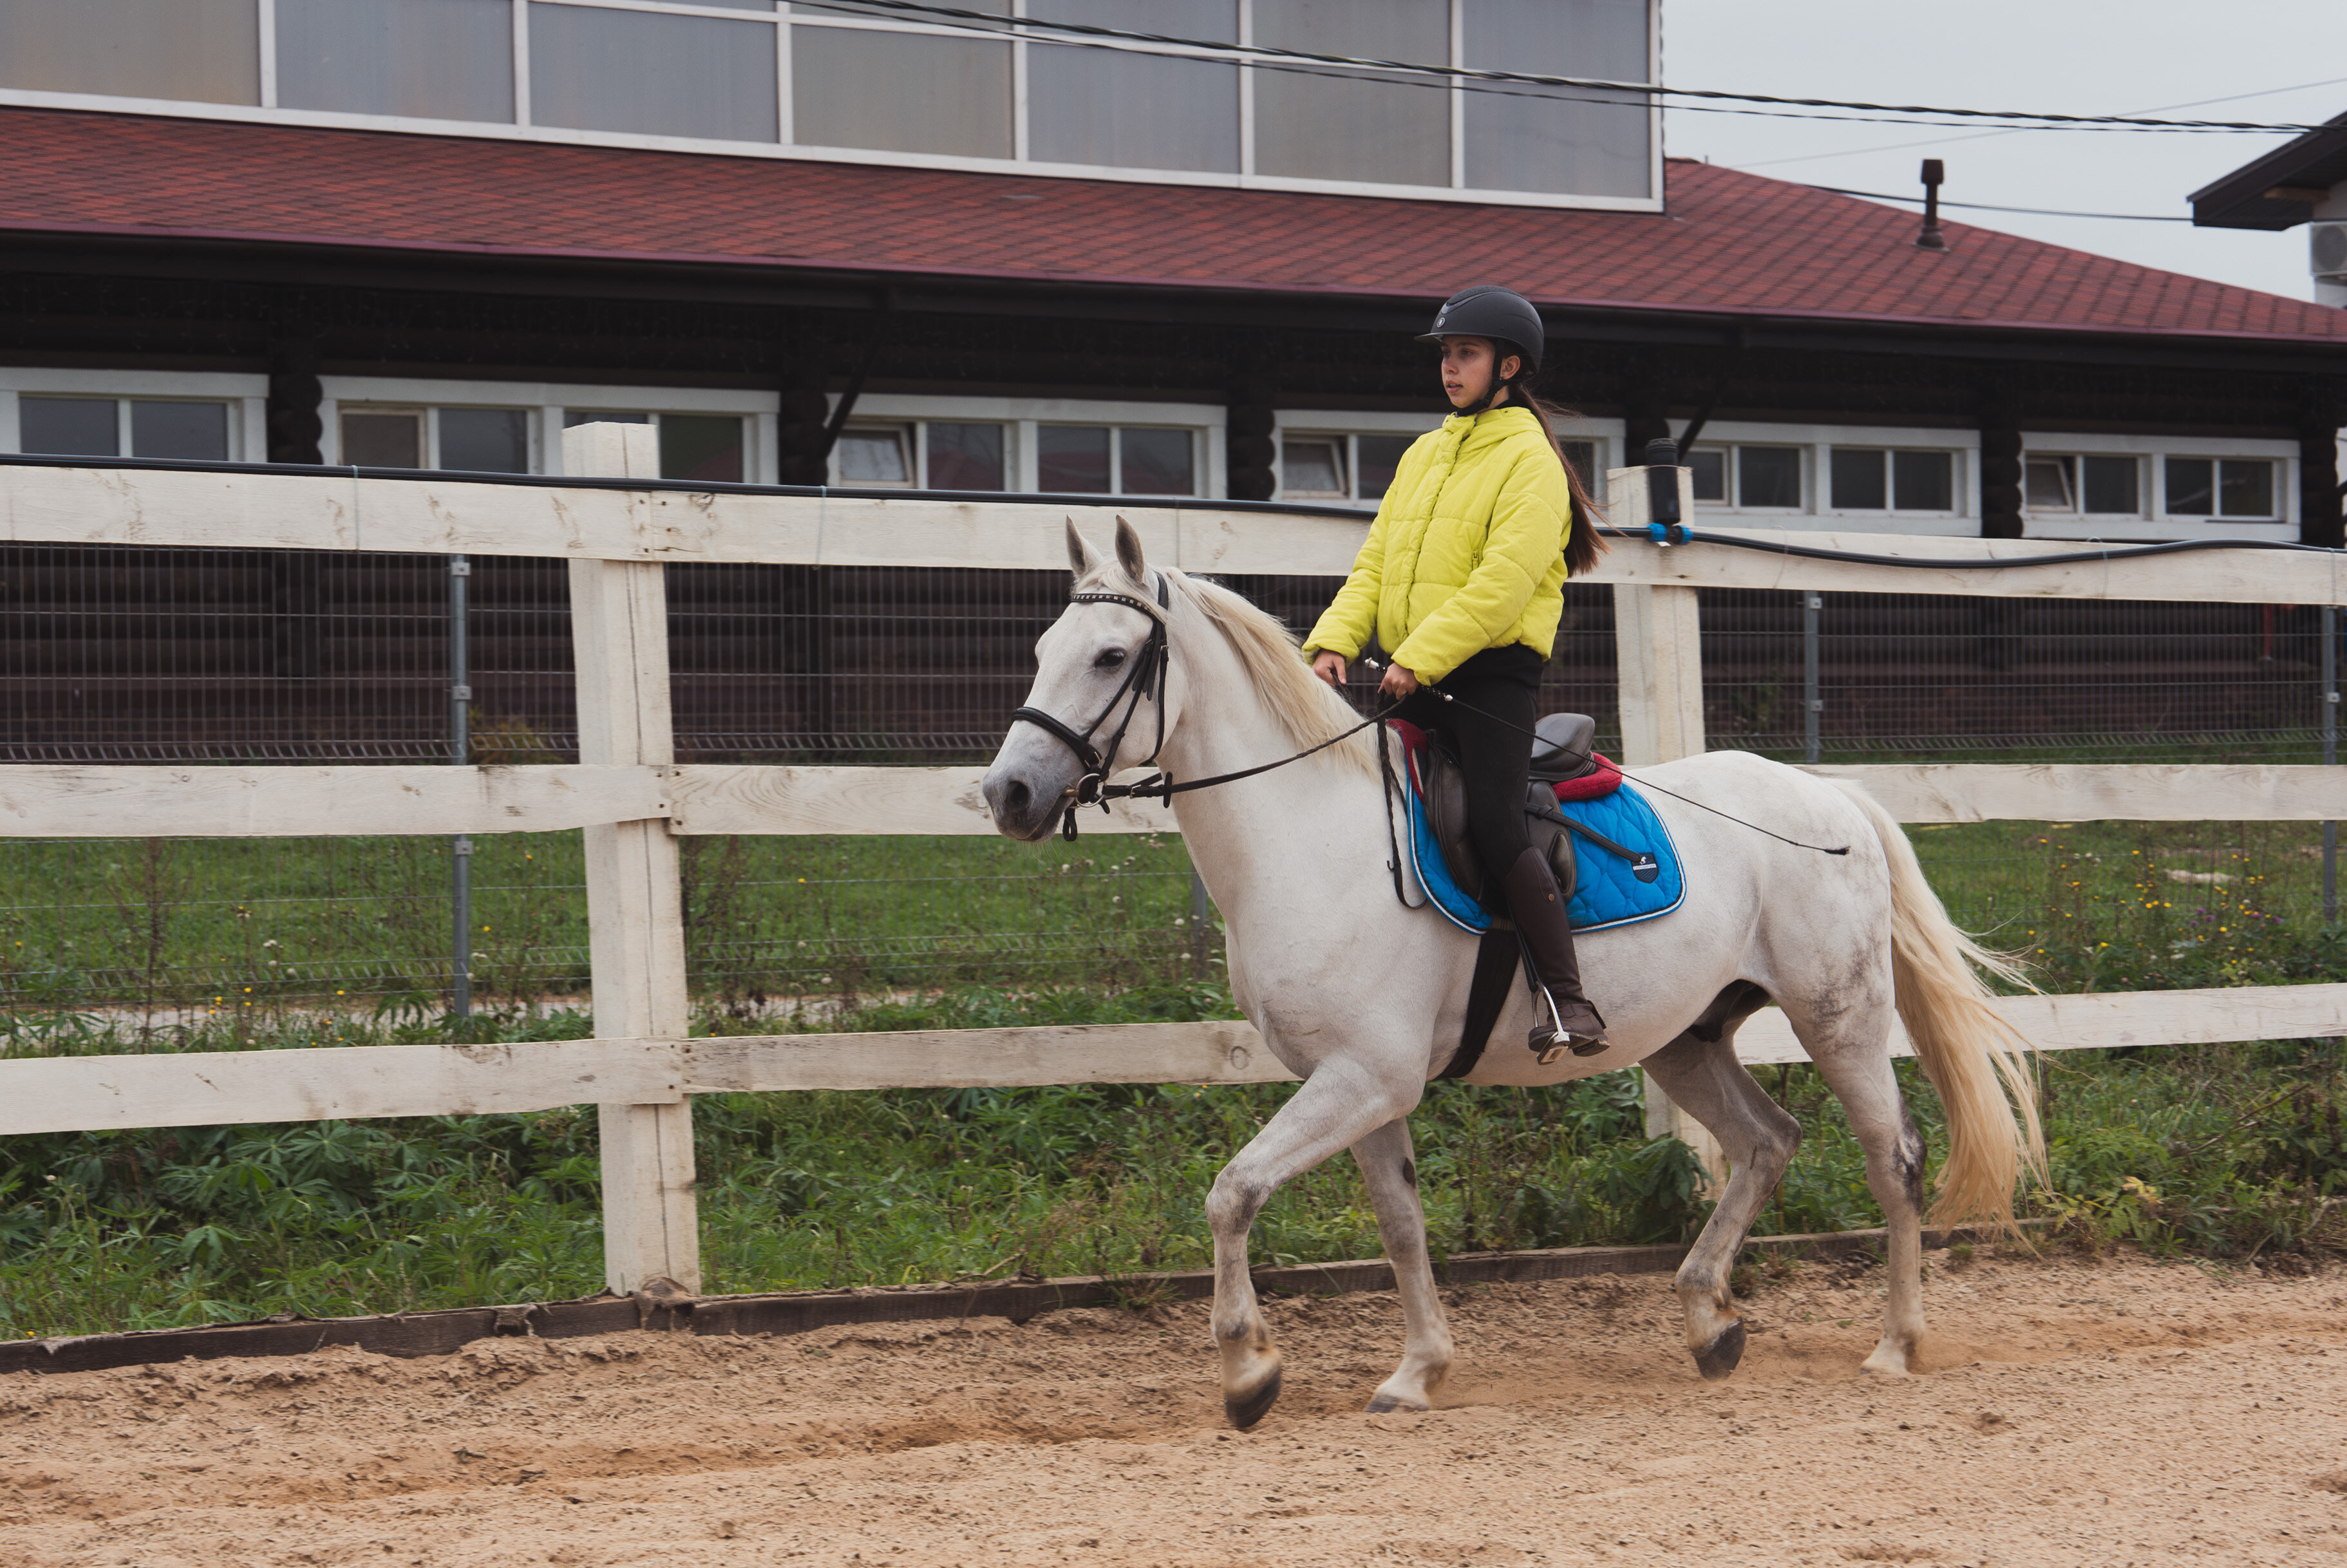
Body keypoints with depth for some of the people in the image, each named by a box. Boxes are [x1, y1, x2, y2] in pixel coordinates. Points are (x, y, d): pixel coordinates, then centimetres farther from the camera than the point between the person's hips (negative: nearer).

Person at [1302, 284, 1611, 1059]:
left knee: (1493, 823, -20)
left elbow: (1504, 580, -16)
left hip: (1491, 672, -8)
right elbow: (1374, 563, 17)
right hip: (1415, 680, 8)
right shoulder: (1424, 455, 19)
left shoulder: (1531, 460, -5)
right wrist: (1336, 639, 0)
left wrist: (1420, 656, -21)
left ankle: (1567, 997, -16)